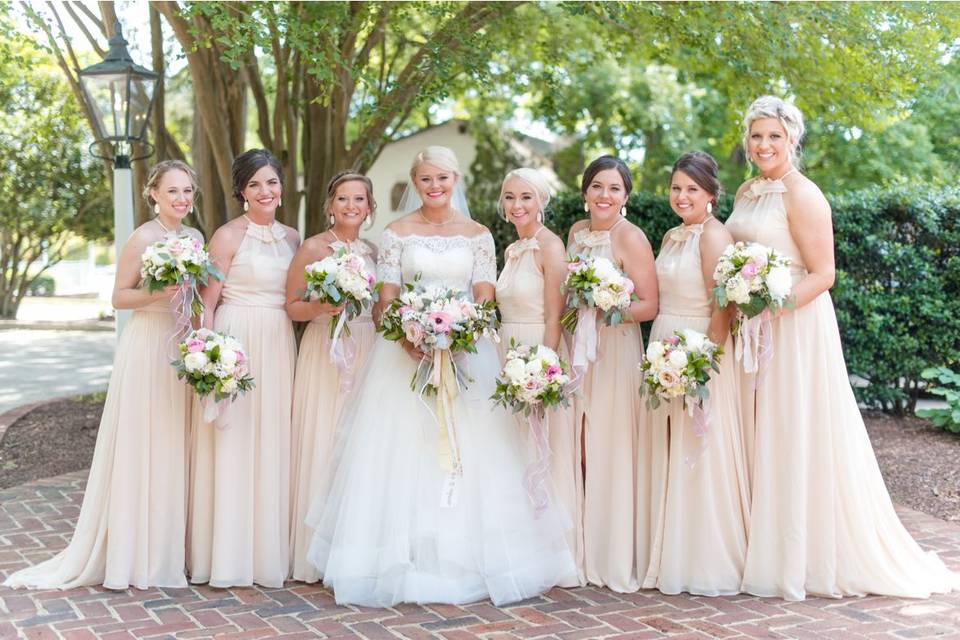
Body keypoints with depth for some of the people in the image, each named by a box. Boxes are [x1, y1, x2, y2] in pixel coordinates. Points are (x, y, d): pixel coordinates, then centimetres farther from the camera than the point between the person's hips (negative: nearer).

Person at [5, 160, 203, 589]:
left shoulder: (194, 238, 10)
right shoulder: (142, 238, -9)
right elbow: (119, 297, -8)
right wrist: (158, 292, -22)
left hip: (183, 347, 7)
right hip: (146, 347, -7)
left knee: (173, 448, 10)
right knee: (139, 446, -1)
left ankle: (166, 549, 19)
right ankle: (132, 552, 9)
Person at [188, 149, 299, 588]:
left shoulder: (292, 238, 12)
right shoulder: (228, 236, -4)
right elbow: (208, 303, -7)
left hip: (281, 346, 5)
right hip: (236, 342, -5)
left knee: (274, 447, 8)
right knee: (233, 446, -2)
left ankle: (270, 552, 18)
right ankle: (229, 556, 7)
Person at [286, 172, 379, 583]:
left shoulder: (373, 252, 13)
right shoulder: (312, 248, -2)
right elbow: (292, 307, -2)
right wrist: (322, 307, -19)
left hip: (368, 353, 5)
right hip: (326, 354, -4)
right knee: (323, 445, -5)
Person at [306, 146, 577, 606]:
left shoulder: (477, 235, 7)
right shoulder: (397, 233, 5)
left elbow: (485, 297, 1)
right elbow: (387, 298, 0)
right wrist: (410, 340, -18)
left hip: (466, 351, 1)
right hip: (405, 352, 0)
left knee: (470, 450, -1)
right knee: (403, 453, -2)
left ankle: (467, 560, 10)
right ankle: (405, 562, 7)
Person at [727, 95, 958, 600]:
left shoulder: (802, 194, -10)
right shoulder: (746, 193, 13)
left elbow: (823, 274, -15)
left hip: (794, 326, -8)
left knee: (797, 440, -3)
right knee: (761, 440, 10)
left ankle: (808, 561, 9)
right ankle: (766, 551, 19)